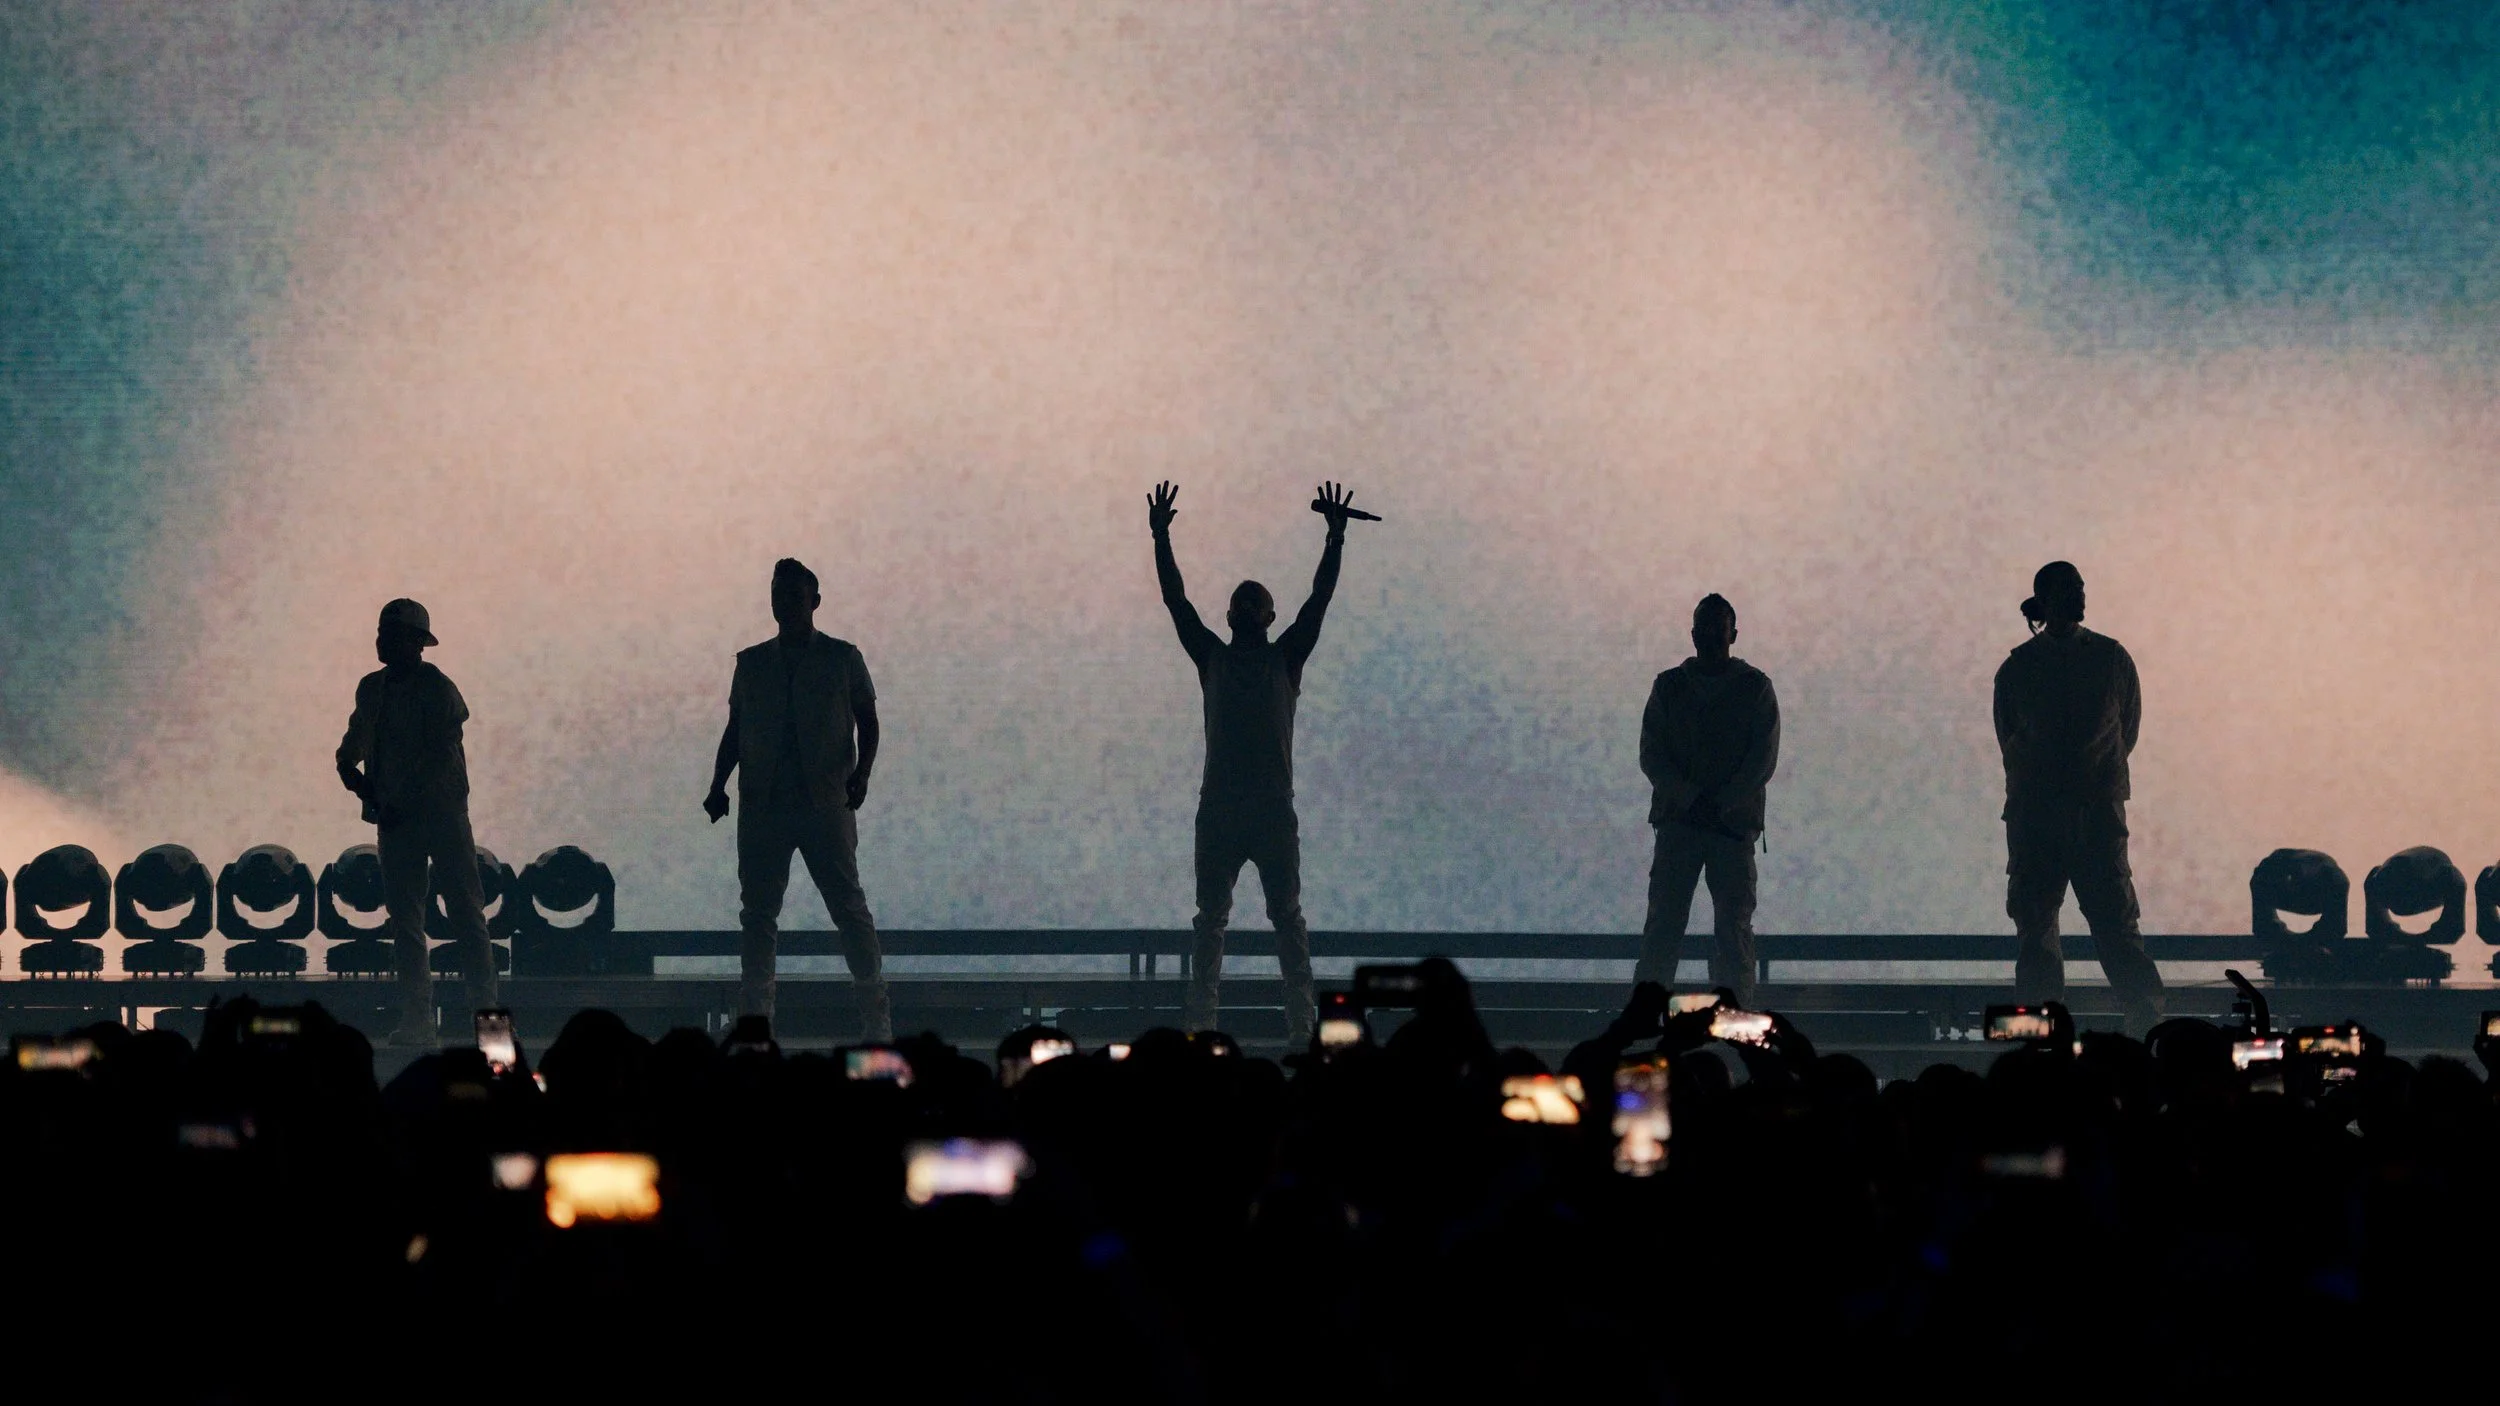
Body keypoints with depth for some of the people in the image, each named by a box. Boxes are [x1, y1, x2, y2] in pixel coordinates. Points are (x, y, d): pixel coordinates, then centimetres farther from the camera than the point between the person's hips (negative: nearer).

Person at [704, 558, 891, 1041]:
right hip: (762, 803, 3)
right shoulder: (751, 663, 14)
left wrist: (861, 774, -11)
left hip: (826, 802, -3)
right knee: (757, 911, 1)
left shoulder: (842, 658, 6)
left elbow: (867, 723, 6)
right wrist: (719, 786, 4)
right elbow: (734, 730, 16)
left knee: (849, 905, -7)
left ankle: (876, 1016, -6)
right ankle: (754, 1018, 3)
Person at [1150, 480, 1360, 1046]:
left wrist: (1336, 537, -2)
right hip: (1219, 808, 2)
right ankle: (1200, 1022, 0)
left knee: (1287, 915, -3)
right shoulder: (1212, 658, 13)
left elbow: (1320, 598, 4)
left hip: (1274, 808, -2)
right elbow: (1176, 601, 9)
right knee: (1210, 918, 1)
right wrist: (1161, 538, 5)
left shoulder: (1286, 657, 10)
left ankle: (1302, 1025, -6)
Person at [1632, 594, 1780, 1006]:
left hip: (1734, 825, -1)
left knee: (1734, 926, -4)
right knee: (1662, 921, -6)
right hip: (1678, 820, 1)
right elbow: (1651, 755, 5)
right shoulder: (1669, 686, 12)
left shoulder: (1755, 687, 7)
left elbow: (1763, 759, 0)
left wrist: (1721, 805, -11)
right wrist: (1690, 798, -10)